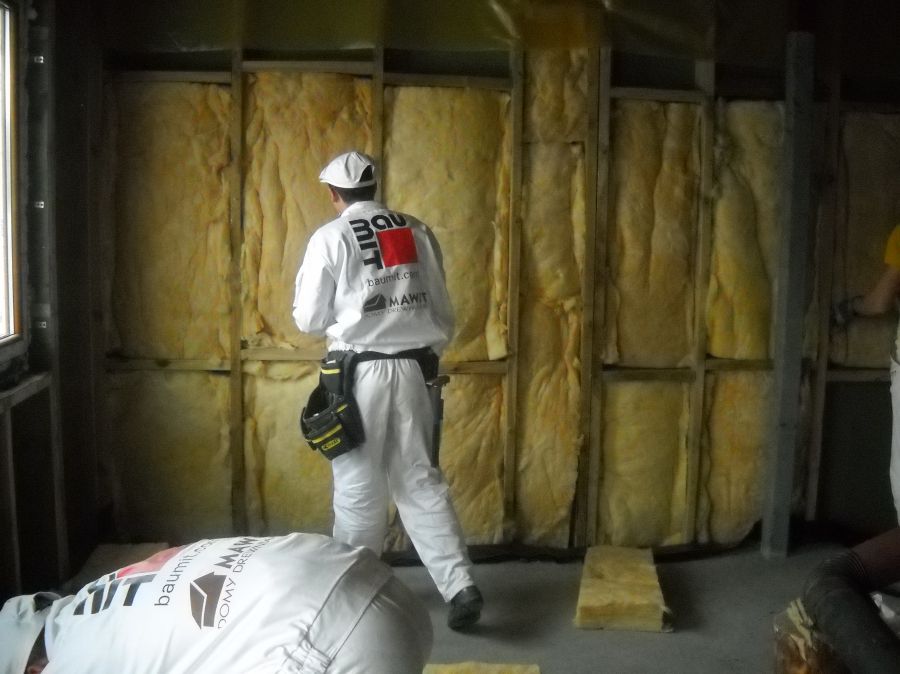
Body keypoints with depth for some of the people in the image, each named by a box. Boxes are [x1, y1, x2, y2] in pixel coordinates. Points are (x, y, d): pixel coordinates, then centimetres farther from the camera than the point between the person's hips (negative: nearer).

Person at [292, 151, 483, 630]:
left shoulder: (331, 237, -5)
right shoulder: (417, 232, 8)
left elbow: (309, 318, -2)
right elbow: (443, 310, 11)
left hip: (361, 372, -4)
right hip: (413, 369, 4)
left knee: (359, 486, 8)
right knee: (420, 480, 8)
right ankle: (460, 586, 0)